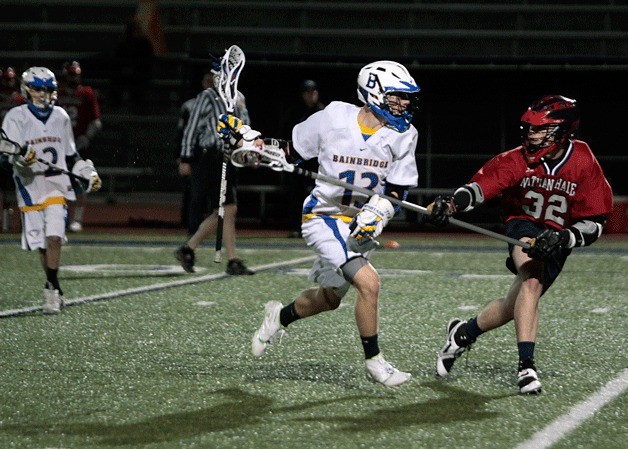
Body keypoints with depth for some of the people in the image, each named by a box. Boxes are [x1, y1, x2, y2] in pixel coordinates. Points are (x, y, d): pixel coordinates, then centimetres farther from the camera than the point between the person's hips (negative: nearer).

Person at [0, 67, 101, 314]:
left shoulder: (61, 117, 11)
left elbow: (70, 155, 21)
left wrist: (86, 173, 12)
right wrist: (22, 158, -30)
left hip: (57, 186, 2)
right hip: (29, 187, -2)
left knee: (54, 238, -15)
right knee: (41, 244, 1)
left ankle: (51, 289, -10)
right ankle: (54, 290, 16)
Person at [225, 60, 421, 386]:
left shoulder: (403, 136, -6)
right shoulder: (333, 119, -14)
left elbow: (397, 190, -2)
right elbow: (292, 151, 1)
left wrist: (377, 212, -20)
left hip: (362, 224, 6)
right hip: (325, 219, -6)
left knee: (328, 300, 20)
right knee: (368, 283, -22)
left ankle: (280, 316, 51)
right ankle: (373, 360, -6)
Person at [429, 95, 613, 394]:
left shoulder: (584, 165, -17)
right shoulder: (519, 160, -16)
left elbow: (594, 224, -16)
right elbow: (482, 185, -28)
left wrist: (562, 238, -34)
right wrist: (452, 204, -49)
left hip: (558, 242, 2)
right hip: (523, 226, -2)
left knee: (517, 304, -1)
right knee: (532, 281, -32)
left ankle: (464, 332, 28)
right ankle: (526, 364, -34)